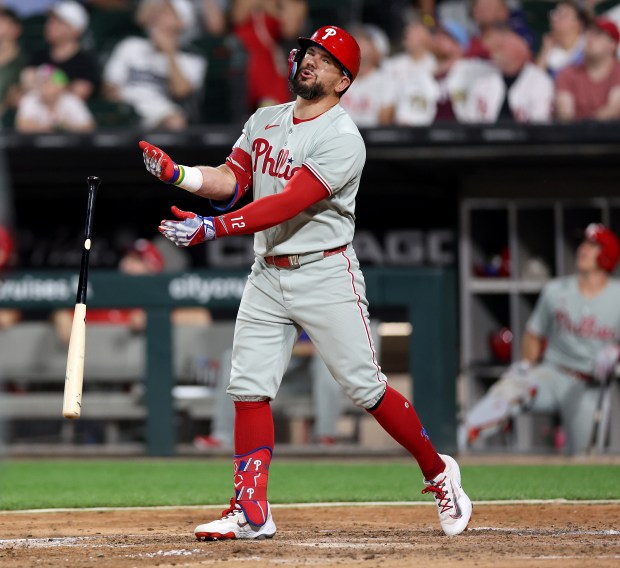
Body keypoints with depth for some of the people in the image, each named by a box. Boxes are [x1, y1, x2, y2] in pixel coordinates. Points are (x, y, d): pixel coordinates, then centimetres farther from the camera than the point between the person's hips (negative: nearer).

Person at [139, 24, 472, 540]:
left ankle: (438, 473, 15)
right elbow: (231, 180, 3)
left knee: (366, 388, -4)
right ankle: (251, 513, 4)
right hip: (267, 276, 6)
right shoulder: (264, 122, 10)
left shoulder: (342, 139, -16)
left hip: (324, 274, -6)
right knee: (248, 388, -1)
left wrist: (211, 228, -33)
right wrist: (177, 173, -16)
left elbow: (287, 204, -25)